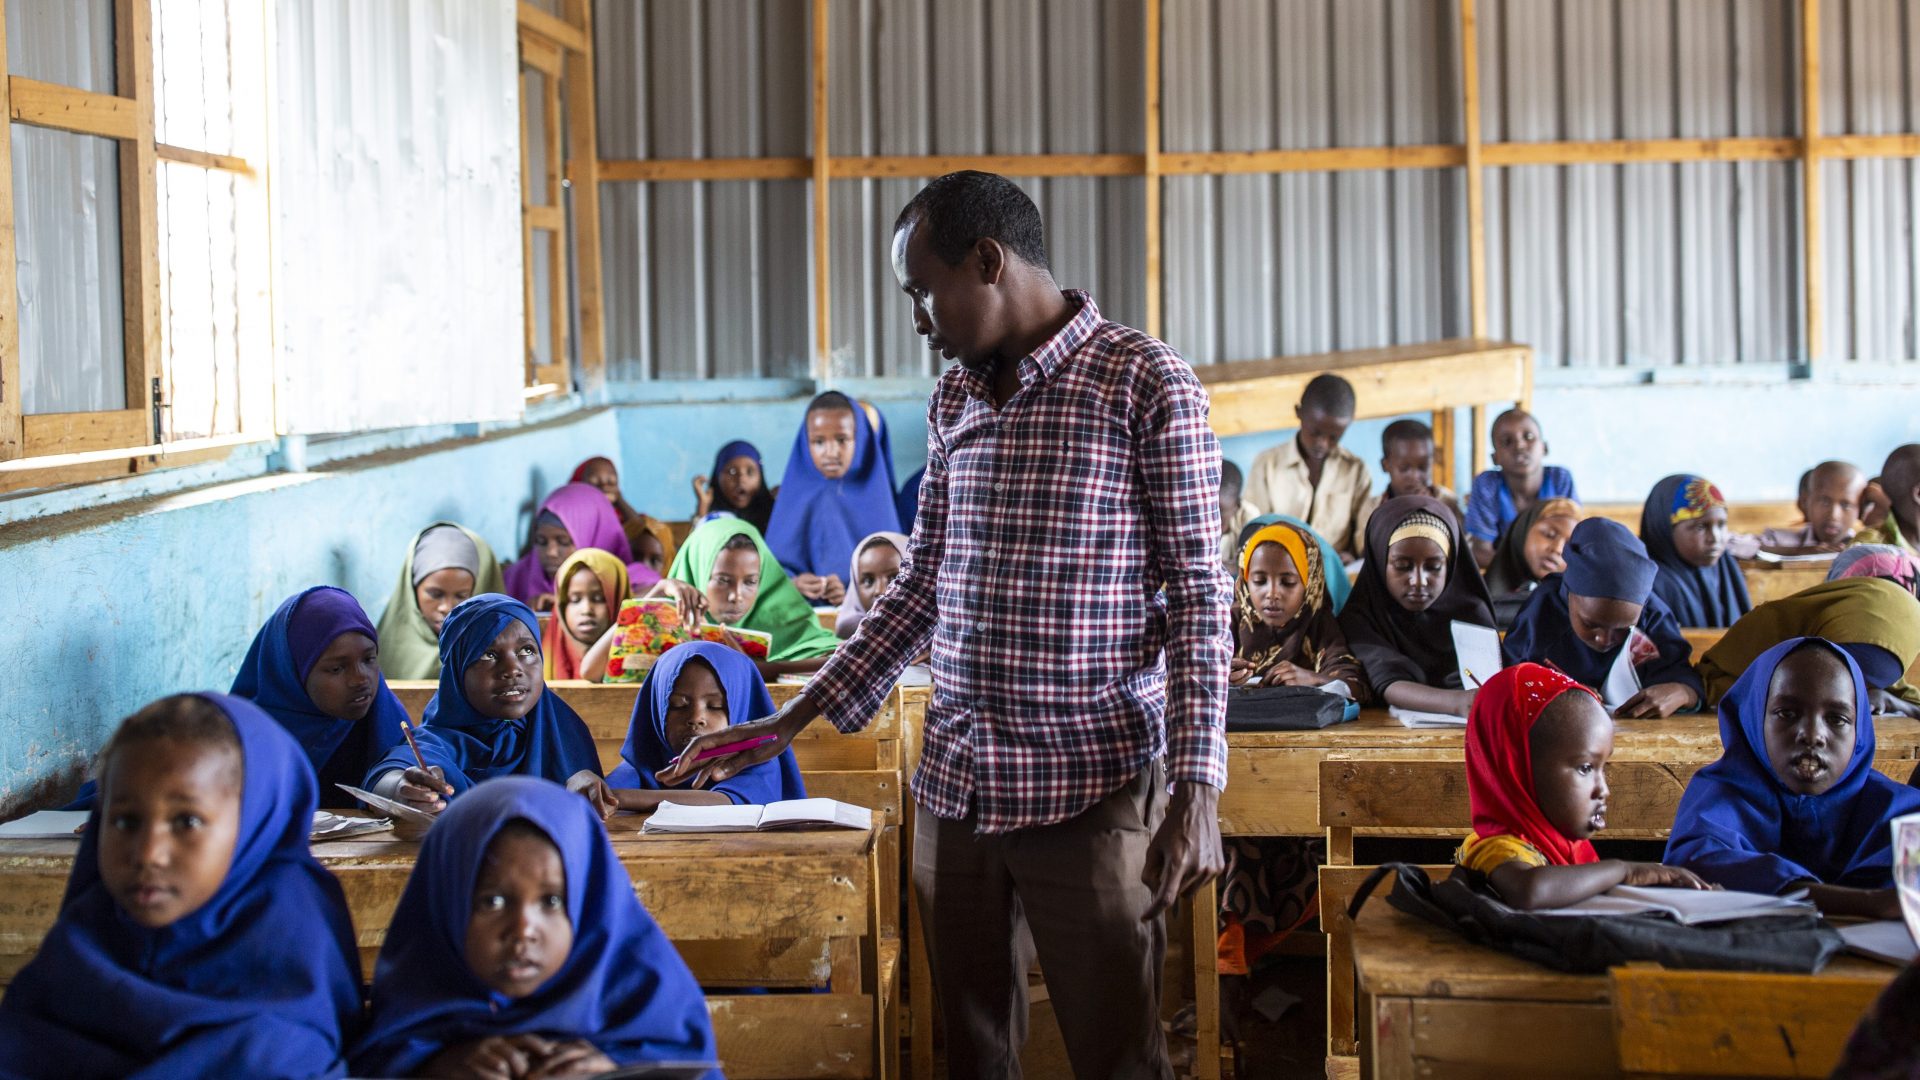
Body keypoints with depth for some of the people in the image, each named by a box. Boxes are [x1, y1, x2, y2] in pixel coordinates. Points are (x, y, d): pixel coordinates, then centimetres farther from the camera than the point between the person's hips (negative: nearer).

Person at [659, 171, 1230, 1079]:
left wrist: (1196, 788, -15)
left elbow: (1197, 596, -9)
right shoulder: (954, 398, 14)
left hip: (1090, 788, -6)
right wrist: (790, 722, 14)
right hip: (954, 783, 6)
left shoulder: (1144, 381, -7)